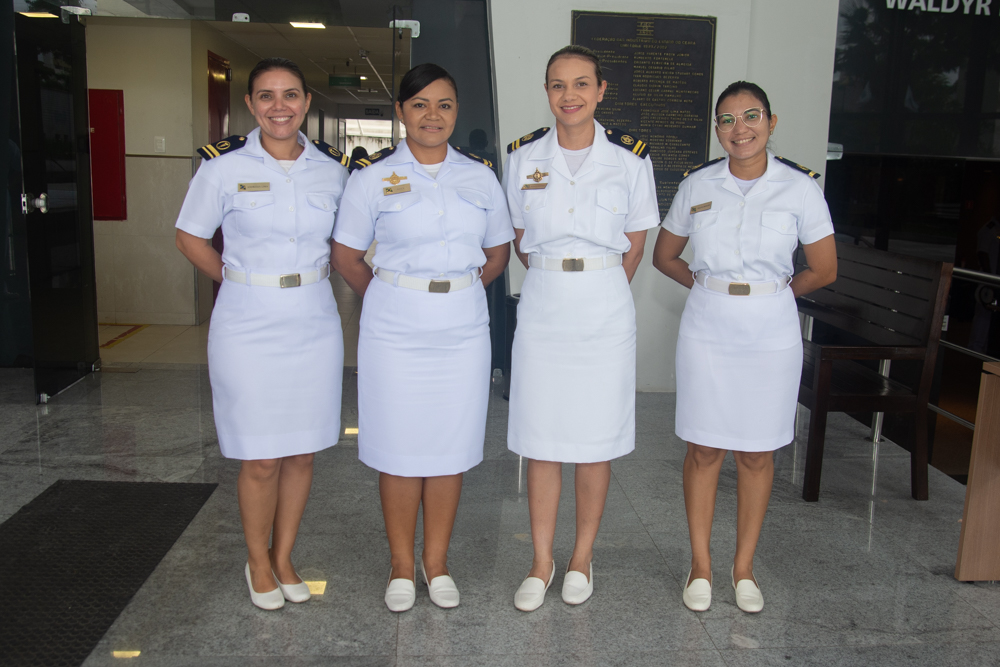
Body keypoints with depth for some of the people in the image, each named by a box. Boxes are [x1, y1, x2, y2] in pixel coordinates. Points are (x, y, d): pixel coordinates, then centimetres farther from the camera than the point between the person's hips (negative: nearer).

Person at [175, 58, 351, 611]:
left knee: (302, 452, 11)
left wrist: (310, 277, 4)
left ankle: (283, 558, 31)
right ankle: (258, 563, 27)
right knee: (260, 458, 4)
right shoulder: (224, 165, -5)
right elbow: (190, 237, 4)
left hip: (314, 324, 3)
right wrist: (243, 284, 2)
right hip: (248, 327, -3)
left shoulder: (332, 167, 3)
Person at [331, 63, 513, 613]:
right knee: (398, 448, 4)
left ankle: (437, 562, 24)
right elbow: (346, 256, 5)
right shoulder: (373, 177, 0)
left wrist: (457, 292, 8)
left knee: (450, 447, 8)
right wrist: (388, 298, 7)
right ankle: (402, 565, 22)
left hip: (463, 330, 2)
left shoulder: (480, 176, 7)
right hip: (395, 329, -2)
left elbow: (498, 252, 15)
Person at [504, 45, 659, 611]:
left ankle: (583, 558, 23)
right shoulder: (524, 156, 3)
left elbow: (634, 245, 7)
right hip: (541, 306, 1)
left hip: (605, 308, -1)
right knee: (540, 439, 5)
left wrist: (598, 289, 11)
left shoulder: (631, 157, -2)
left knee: (597, 438, 5)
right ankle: (542, 562, 19)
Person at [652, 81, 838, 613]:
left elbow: (823, 271, 3)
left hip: (770, 334, 0)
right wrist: (708, 286, 6)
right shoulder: (697, 185, 2)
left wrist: (768, 292, 8)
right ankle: (700, 564, 21)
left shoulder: (800, 187, -2)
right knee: (704, 448, 5)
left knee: (758, 452, 8)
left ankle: (744, 566, 24)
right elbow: (664, 256, 13)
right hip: (706, 332, 1)